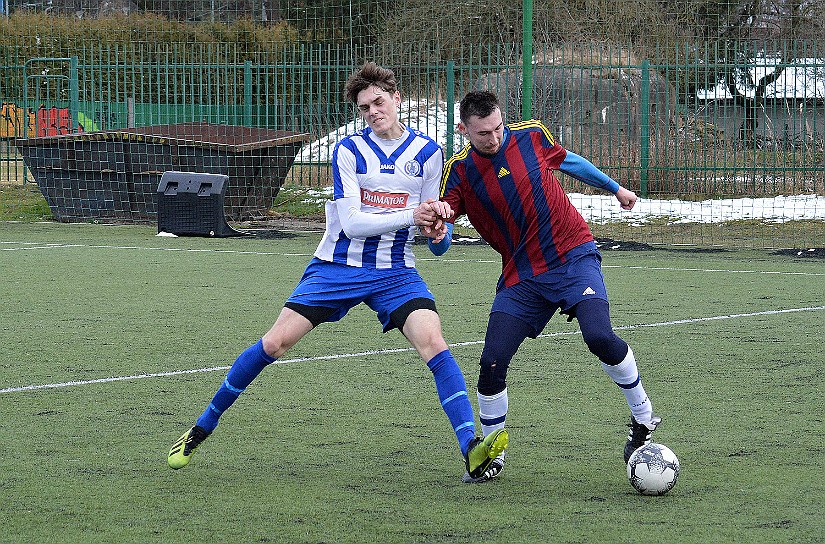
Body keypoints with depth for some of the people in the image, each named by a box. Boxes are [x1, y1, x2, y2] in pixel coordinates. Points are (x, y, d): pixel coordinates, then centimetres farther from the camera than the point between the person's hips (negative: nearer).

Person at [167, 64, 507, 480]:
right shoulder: (349, 150, -5)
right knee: (275, 342, -7)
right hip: (337, 267, -1)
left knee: (433, 343, -23)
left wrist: (435, 222, -15)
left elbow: (430, 221, 9)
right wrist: (409, 216, -25)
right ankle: (201, 429, 9)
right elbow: (351, 222, -14)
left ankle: (472, 449, -26)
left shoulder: (428, 152, 2)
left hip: (395, 273, 1)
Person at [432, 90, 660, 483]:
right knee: (492, 362, -10)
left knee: (599, 337, -24)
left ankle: (643, 418, 1)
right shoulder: (458, 172, -5)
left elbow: (569, 162, 19)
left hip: (574, 257, -2)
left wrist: (615, 188, 30)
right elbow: (439, 246, -10)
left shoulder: (530, 136, -4)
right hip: (521, 276, 2)